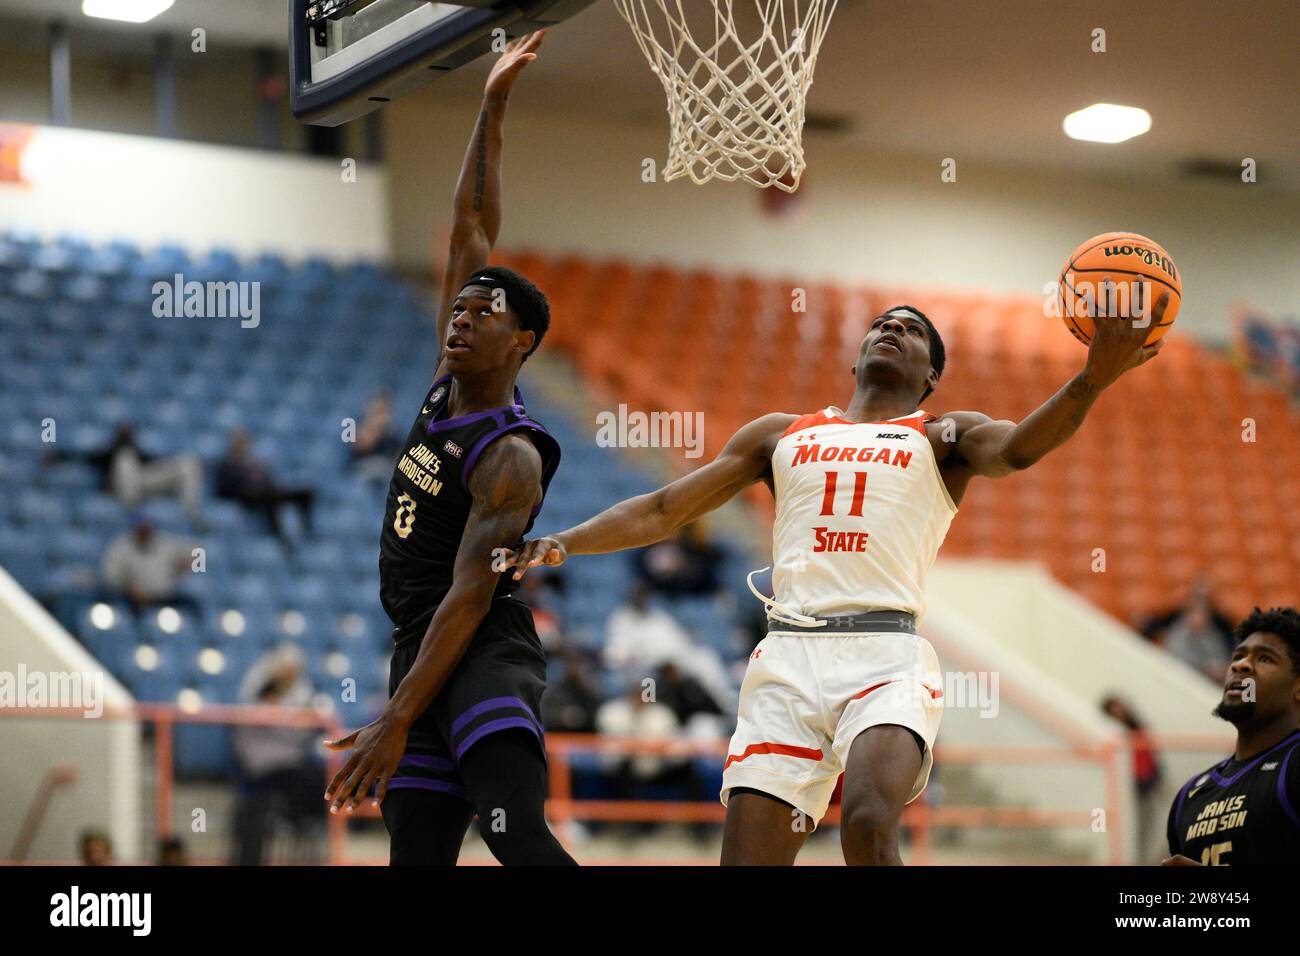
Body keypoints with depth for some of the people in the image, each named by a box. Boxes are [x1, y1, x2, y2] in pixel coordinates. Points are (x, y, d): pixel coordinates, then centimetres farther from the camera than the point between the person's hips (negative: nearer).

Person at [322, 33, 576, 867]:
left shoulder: (511, 458, -13)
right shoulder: (448, 387, 10)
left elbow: (468, 596, -20)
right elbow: (472, 230, 12)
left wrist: (397, 722, -25)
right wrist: (492, 110, 8)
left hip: (488, 651, -8)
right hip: (419, 649, 8)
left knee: (520, 835, -27)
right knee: (416, 859, 2)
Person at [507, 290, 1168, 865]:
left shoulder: (942, 438, 16)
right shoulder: (781, 436, 24)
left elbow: (1018, 447, -7)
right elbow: (661, 511, 23)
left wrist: (1092, 380, -26)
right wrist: (563, 543, 7)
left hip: (886, 660, -3)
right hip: (788, 660, 3)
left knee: (869, 825, -30)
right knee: (748, 858, -6)